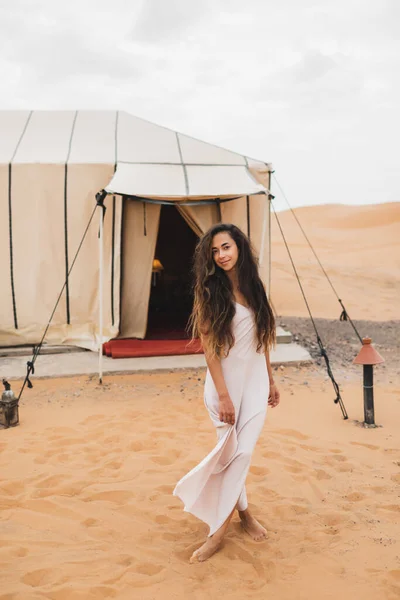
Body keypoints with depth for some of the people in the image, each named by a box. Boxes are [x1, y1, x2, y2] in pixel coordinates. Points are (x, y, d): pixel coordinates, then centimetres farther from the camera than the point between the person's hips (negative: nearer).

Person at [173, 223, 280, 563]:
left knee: (243, 451, -5)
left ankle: (219, 529, 4)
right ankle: (243, 511, 25)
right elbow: (208, 346, -12)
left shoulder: (254, 287, 6)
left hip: (256, 380, 4)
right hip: (224, 381, -3)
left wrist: (271, 381, 15)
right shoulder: (210, 292, -8)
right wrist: (223, 395, -15)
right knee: (230, 451, 3)